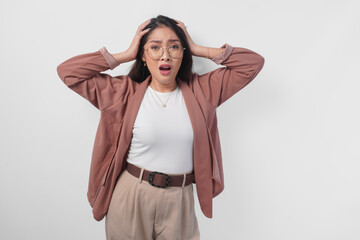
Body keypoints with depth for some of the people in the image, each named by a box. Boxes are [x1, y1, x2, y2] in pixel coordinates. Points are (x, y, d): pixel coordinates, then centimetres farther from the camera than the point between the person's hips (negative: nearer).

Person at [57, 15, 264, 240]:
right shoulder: (125, 91, -3)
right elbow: (67, 71, -5)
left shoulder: (201, 90, 0)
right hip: (131, 197, -1)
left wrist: (198, 49, -4)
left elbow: (254, 63, 1)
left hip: (179, 201, 1)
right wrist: (125, 55, -6)